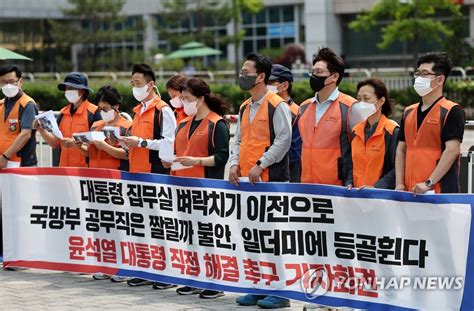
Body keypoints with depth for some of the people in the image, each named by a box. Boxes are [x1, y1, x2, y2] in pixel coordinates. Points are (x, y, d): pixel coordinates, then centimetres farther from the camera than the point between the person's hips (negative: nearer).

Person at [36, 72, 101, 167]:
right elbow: (55, 143, 14)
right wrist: (42, 130, -1)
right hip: (64, 169, 6)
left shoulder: (93, 112, -6)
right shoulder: (63, 113, 14)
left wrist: (75, 143, -20)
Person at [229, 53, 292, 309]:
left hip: (271, 181, -8)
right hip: (246, 182, 8)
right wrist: (235, 163, 3)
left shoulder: (277, 106, -9)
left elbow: (284, 139, -15)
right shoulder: (245, 108, 16)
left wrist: (260, 165, -18)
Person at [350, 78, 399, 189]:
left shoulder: (392, 132, -7)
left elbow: (398, 168, -13)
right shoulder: (356, 132, 13)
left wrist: (376, 187, -19)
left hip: (383, 192, -5)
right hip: (358, 192, 5)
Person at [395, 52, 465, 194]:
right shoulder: (408, 113, 16)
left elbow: (452, 150, -12)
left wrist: (429, 183, -17)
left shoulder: (452, 111, -4)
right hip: (410, 192, 6)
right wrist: (399, 183, 3)